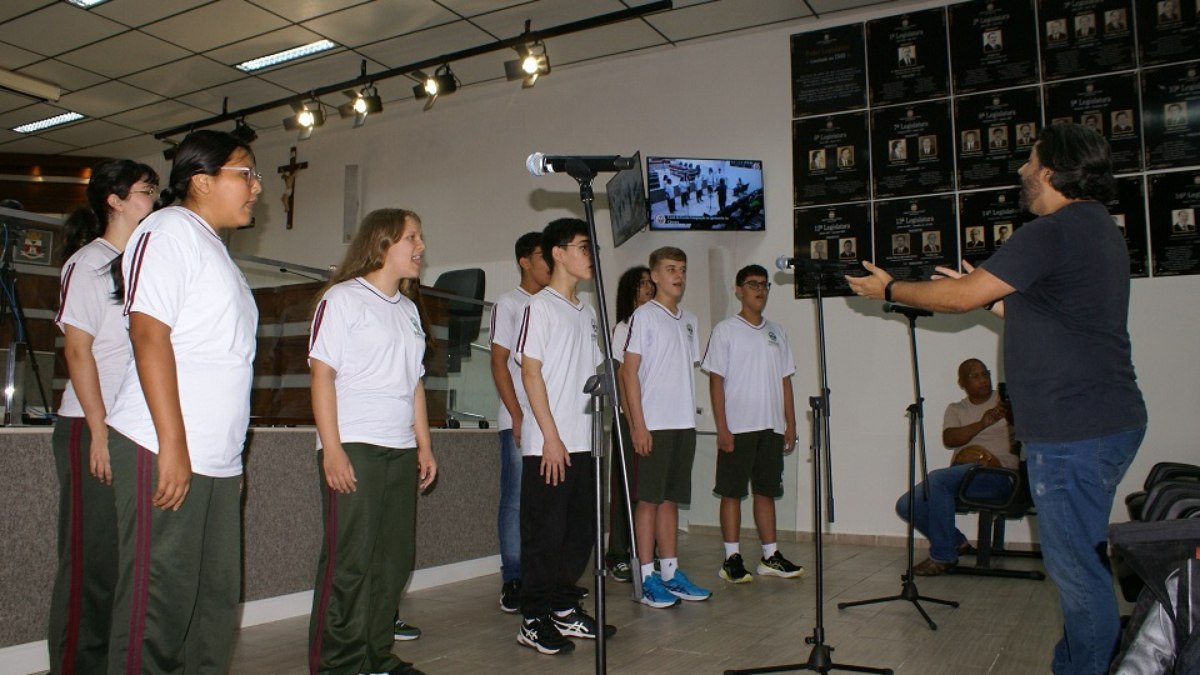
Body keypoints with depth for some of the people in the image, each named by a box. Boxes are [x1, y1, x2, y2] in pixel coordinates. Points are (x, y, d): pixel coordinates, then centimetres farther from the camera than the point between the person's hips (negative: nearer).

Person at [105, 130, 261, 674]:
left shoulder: (214, 247, 21)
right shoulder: (170, 229, -6)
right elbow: (148, 333, -16)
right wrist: (173, 444, -21)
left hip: (216, 459, 9)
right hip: (164, 452, -9)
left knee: (215, 600, 11)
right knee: (160, 599, -2)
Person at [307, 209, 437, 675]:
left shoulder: (408, 309, 19)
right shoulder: (342, 298, -2)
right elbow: (322, 375, -8)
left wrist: (424, 444, 15)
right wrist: (332, 449, -15)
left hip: (401, 451, 7)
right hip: (353, 448, -7)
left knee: (395, 559, 8)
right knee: (348, 562, -5)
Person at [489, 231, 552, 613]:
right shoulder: (509, 304, 1)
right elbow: (499, 364, -4)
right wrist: (518, 417, -11)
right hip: (518, 420, -5)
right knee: (515, 501, -2)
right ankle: (513, 581, 6)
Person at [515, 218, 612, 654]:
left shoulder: (587, 313, 16)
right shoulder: (539, 306, -6)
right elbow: (531, 373, -11)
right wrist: (551, 437, -15)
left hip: (584, 444, 8)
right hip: (549, 445, -7)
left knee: (579, 531, 12)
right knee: (544, 534, -1)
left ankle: (564, 610, 25)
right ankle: (534, 621, 10)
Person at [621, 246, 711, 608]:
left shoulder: (689, 320, 15)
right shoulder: (644, 316, -5)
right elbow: (629, 372, -9)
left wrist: (688, 416, 10)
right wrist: (638, 425, -15)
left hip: (684, 424, 7)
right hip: (653, 425, -6)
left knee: (671, 499, 12)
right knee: (649, 499, -1)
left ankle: (671, 572, 20)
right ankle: (647, 578, 6)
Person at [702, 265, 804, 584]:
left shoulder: (776, 332, 13)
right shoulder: (725, 330, -2)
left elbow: (785, 380, 14)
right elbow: (715, 380, -6)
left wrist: (790, 425, 8)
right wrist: (722, 428, -12)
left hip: (771, 426, 5)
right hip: (737, 426, -5)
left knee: (766, 490, 11)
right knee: (732, 492, 0)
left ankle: (770, 556, 18)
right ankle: (731, 558, 7)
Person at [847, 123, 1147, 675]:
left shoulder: (1052, 232, -17)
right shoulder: (1099, 229, 16)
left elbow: (961, 297, -14)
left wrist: (888, 289, -1)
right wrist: (986, 288, 23)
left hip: (1073, 431, -11)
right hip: (1109, 422, 11)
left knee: (1078, 569, -2)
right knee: (1080, 563, 19)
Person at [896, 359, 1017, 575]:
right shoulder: (956, 409, 17)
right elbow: (949, 440, -4)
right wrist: (982, 423, -20)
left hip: (999, 473, -5)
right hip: (962, 478, 5)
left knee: (937, 478, -32)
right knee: (906, 505, -13)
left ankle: (943, 556, -19)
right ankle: (956, 542, 10)